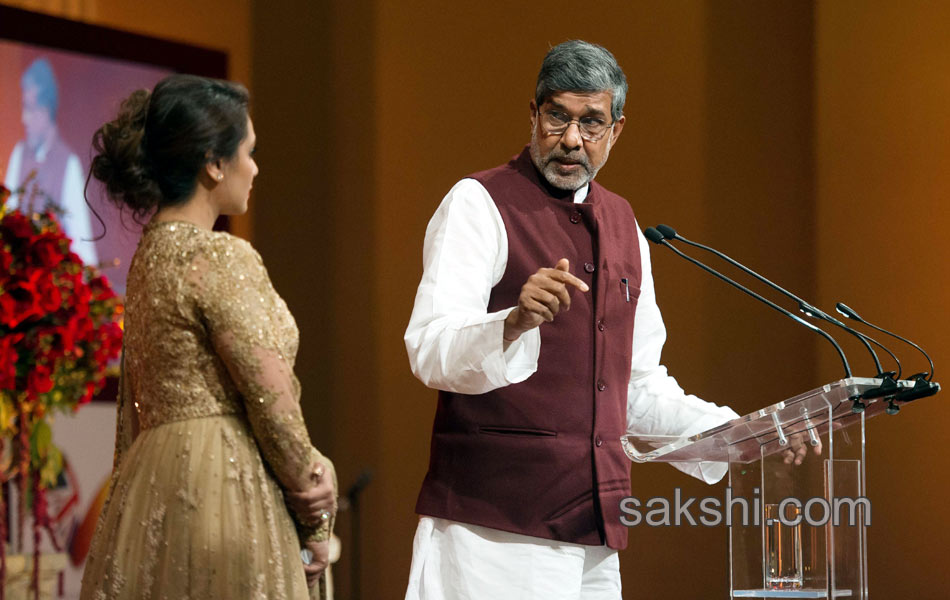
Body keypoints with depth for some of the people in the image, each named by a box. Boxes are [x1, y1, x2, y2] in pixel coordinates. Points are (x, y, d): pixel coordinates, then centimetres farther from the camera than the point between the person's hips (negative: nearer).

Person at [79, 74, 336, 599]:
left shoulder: (150, 255, 15)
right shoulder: (222, 258, -13)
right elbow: (271, 400, -13)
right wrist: (313, 521, -2)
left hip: (154, 481, 9)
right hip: (221, 494, -9)